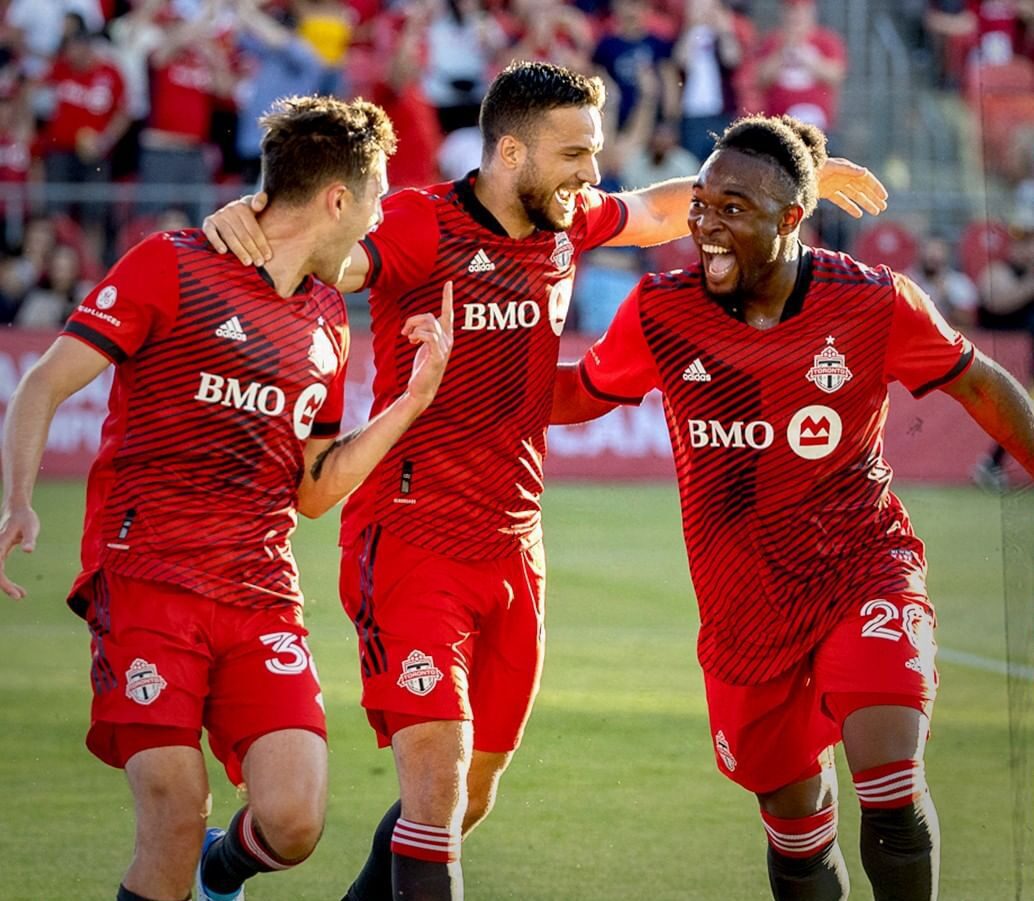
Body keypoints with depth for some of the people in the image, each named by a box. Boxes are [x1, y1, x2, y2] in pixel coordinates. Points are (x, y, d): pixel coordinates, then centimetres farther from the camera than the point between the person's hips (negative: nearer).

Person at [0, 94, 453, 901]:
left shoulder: (328, 321, 18)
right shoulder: (171, 268, -1)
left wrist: (415, 397, 12)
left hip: (262, 597, 5)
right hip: (146, 580, -5)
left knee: (294, 823, -10)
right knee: (177, 816, -17)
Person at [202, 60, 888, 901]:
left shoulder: (568, 224, 7)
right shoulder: (423, 225, -15)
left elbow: (661, 211, 28)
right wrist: (248, 218, -54)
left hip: (513, 548, 7)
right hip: (414, 541, -7)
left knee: (472, 794, 14)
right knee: (438, 779, -18)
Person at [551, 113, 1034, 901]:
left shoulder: (874, 303, -13)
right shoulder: (662, 311, -9)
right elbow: (582, 392, 7)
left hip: (865, 570, -2)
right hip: (745, 601, 2)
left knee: (889, 780, -22)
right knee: (795, 815, 10)